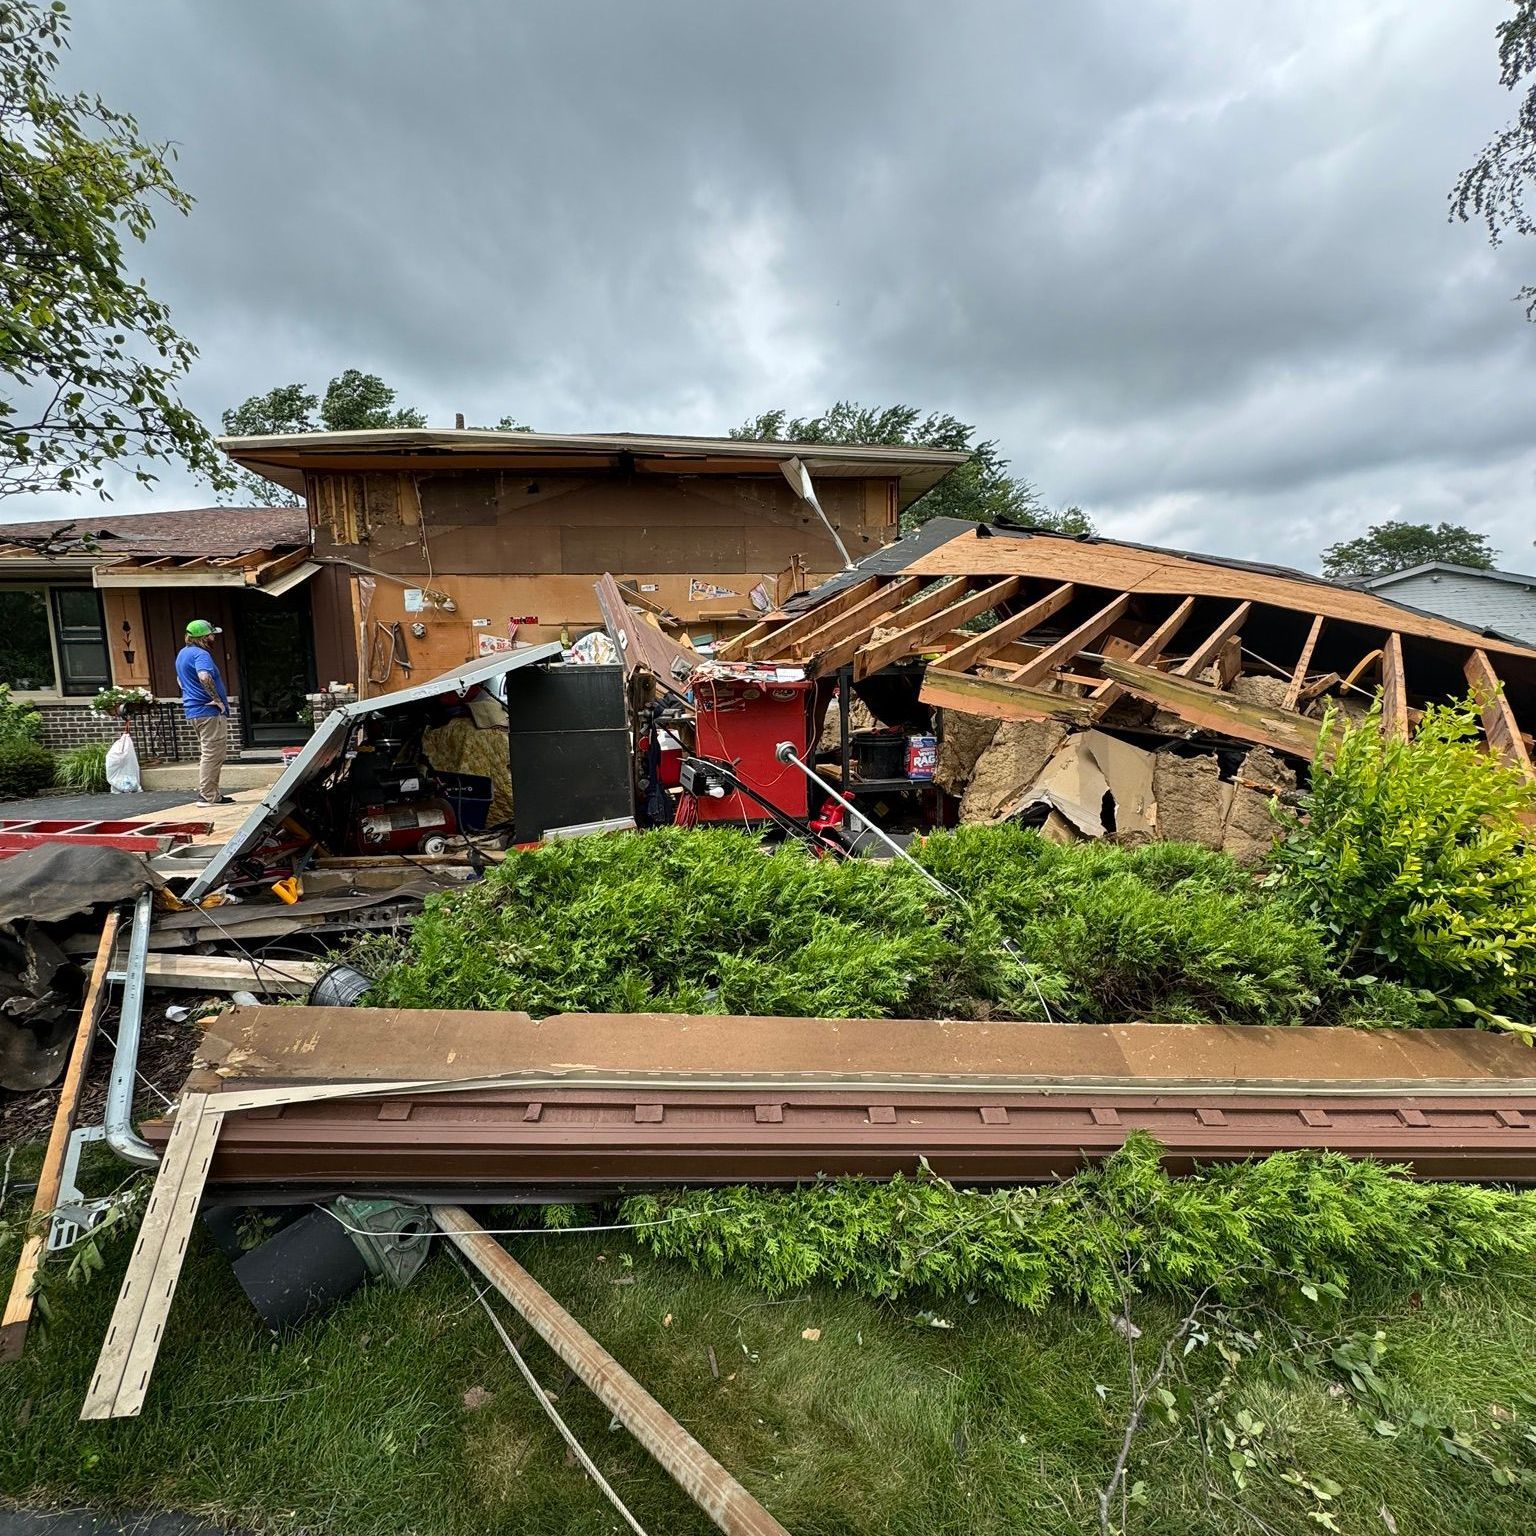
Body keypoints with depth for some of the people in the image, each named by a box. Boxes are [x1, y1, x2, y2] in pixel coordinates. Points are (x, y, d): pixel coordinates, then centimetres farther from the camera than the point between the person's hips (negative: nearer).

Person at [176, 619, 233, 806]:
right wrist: (217, 699, -24)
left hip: (193, 711, 10)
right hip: (209, 711, -10)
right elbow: (205, 677, -34)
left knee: (206, 753, 18)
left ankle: (205, 792, 22)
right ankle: (208, 796, -4)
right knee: (213, 753, -6)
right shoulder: (201, 654, -16)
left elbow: (181, 679, 31)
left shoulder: (182, 653, 17)